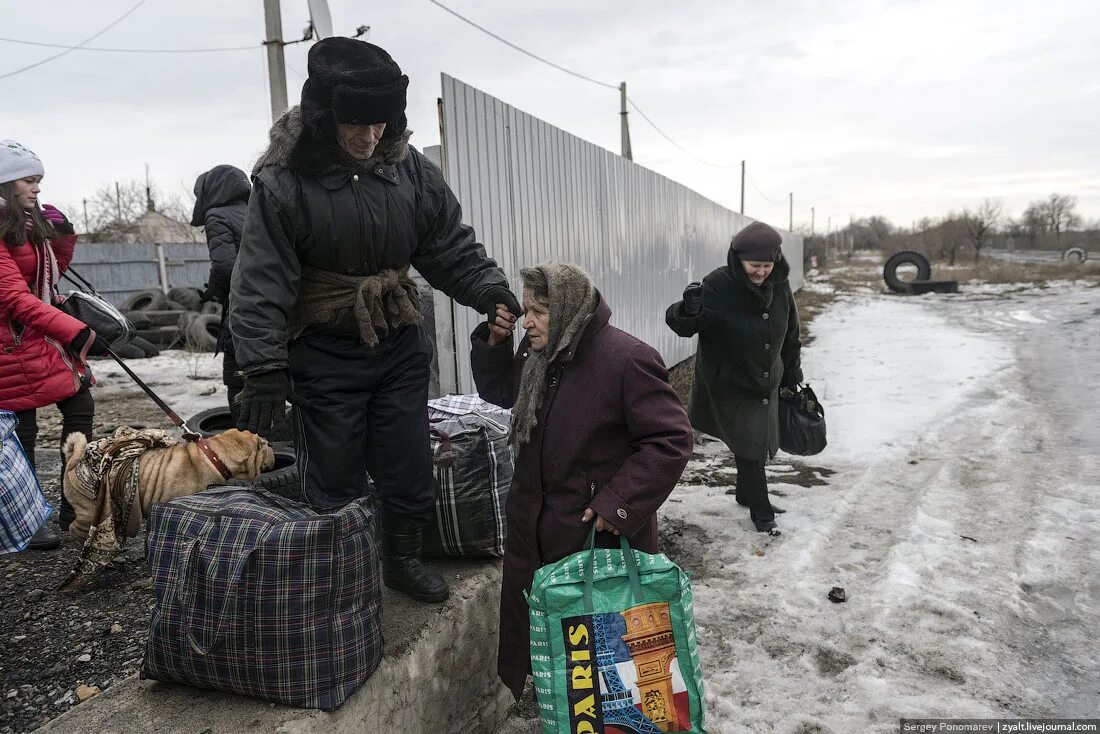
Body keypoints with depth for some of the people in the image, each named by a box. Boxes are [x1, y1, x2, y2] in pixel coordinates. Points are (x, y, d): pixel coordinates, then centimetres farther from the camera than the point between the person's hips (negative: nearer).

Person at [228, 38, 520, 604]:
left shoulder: (410, 170, -3)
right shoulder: (284, 181, -14)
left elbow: (453, 248, 5)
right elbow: (260, 283, -14)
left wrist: (490, 289, -12)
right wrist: (263, 371, -19)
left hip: (400, 345, 4)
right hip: (325, 355, -3)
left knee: (409, 470, 13)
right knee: (336, 480, 6)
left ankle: (404, 560, 37)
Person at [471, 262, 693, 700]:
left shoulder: (628, 359, -22)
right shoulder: (535, 352, 3)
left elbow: (671, 440, -21)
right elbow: (499, 393, 20)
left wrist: (619, 503, -25)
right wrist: (494, 342, 3)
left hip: (602, 533, -7)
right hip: (536, 530, 7)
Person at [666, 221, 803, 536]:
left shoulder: (779, 286, -4)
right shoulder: (718, 286, -23)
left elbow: (790, 334, 10)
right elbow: (679, 324, -27)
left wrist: (792, 374, 16)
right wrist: (690, 311, -49)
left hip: (767, 384, 6)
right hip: (729, 385, -6)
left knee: (760, 444, 18)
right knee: (750, 446, -3)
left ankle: (747, 494, 42)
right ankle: (762, 513, 15)